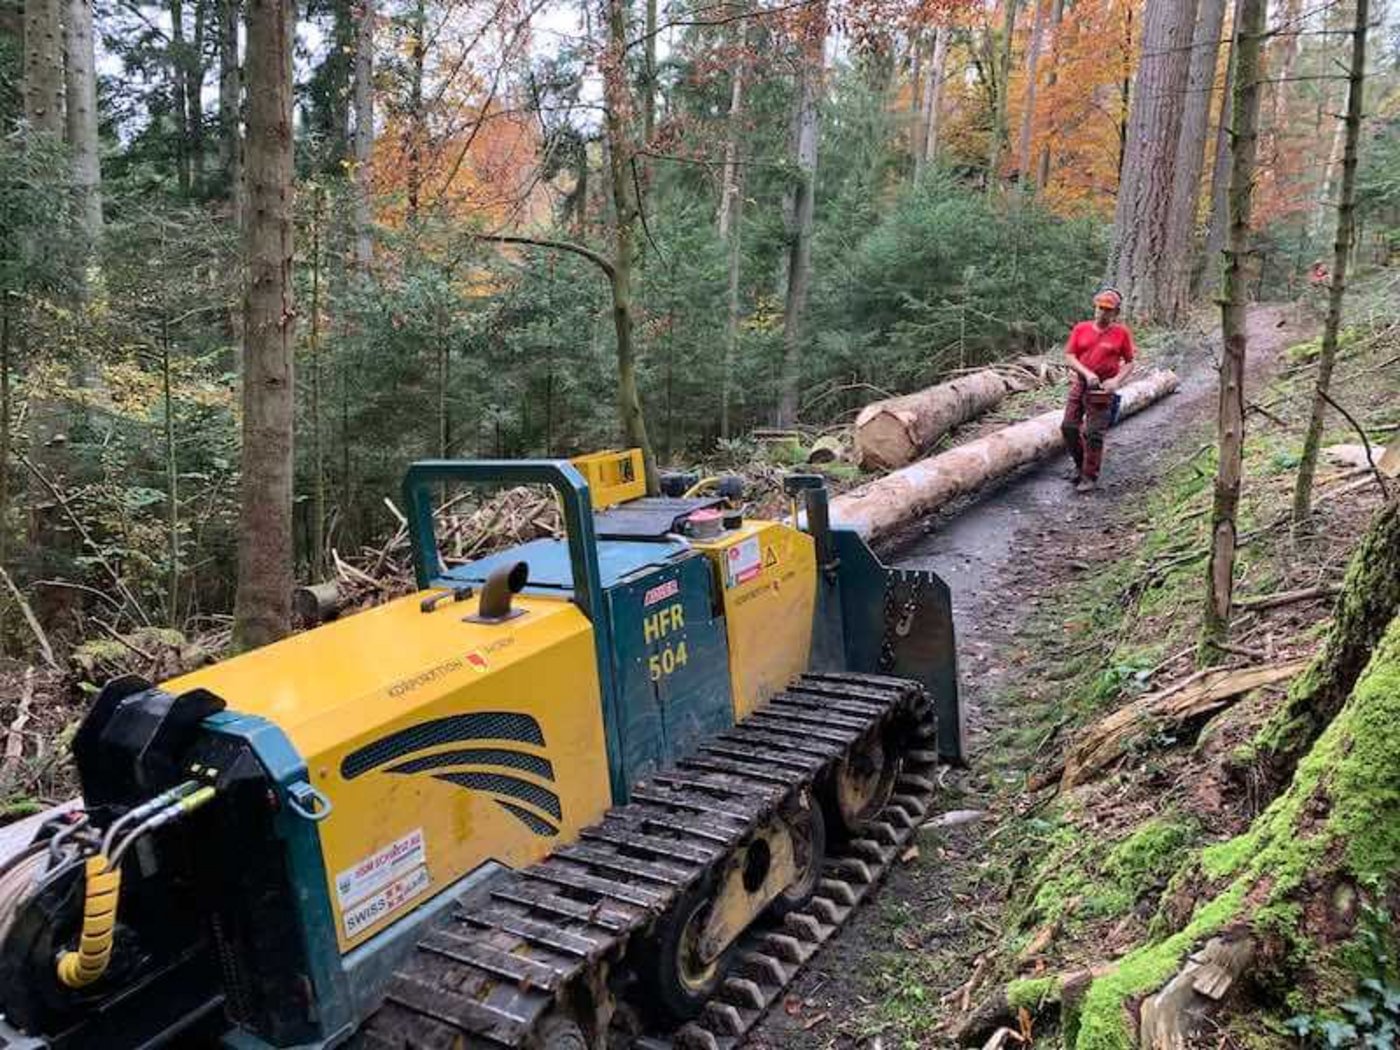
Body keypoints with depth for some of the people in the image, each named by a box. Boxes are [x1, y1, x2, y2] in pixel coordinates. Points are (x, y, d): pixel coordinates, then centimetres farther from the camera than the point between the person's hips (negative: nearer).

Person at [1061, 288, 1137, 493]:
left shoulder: (1121, 333, -2)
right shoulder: (1081, 329, 3)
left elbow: (1129, 363, 3)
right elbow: (1069, 357, -1)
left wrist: (1117, 380, -13)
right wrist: (1087, 373, -15)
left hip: (1103, 388, -3)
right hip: (1079, 384, 3)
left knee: (1094, 434, -2)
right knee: (1069, 426, 3)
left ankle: (1090, 477, 9)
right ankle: (1080, 464, 27)